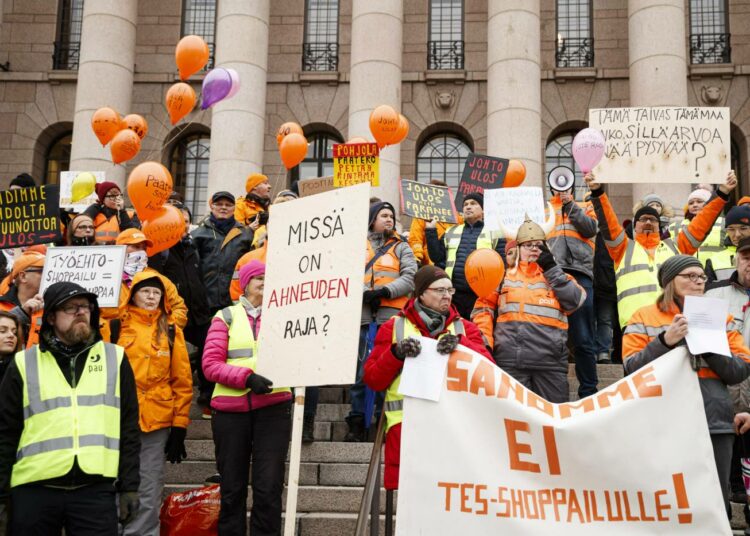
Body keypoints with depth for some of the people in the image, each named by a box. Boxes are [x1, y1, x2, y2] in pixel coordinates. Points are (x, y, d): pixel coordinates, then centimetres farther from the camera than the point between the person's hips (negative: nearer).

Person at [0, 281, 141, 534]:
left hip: (96, 490, 0)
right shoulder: (24, 363, 6)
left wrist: (129, 485, 3)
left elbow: (129, 427, 8)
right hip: (34, 490, 0)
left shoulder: (115, 358, 8)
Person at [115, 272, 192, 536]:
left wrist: (180, 425, 2)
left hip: (157, 421, 1)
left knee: (149, 493, 5)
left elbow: (182, 381, 7)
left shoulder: (171, 332, 8)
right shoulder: (116, 327, 5)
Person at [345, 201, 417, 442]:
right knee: (359, 369, -2)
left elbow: (410, 277, 5)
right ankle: (357, 423, 4)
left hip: (390, 315, 0)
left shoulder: (401, 247, 18)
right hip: (362, 314, 0)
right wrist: (359, 292, -12)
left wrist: (386, 290, -10)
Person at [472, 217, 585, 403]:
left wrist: (551, 268, 0)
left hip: (550, 359, 0)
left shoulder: (558, 276, 19)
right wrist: (484, 342, -3)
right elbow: (484, 308, 11)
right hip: (510, 359, 0)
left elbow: (574, 301, 1)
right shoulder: (505, 276, 17)